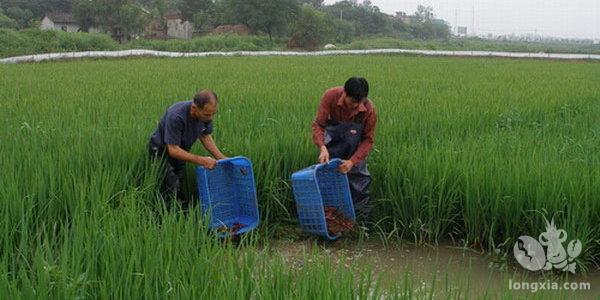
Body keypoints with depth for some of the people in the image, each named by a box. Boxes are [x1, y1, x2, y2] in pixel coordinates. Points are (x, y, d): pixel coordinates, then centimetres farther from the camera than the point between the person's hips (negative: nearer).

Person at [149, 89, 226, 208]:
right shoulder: (176, 116, -39)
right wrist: (201, 160, -38)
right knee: (172, 190, -15)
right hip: (161, 149, -6)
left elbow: (205, 136, 0)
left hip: (181, 149, 6)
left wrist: (221, 158, -9)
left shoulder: (206, 113, -18)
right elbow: (173, 150, -35)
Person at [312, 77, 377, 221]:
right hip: (333, 136, 1)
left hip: (355, 138, 0)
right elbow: (318, 124, -22)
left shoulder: (369, 109, -27)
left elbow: (368, 139, -19)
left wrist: (352, 161, -33)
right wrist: (322, 147, -40)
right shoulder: (330, 96, -27)